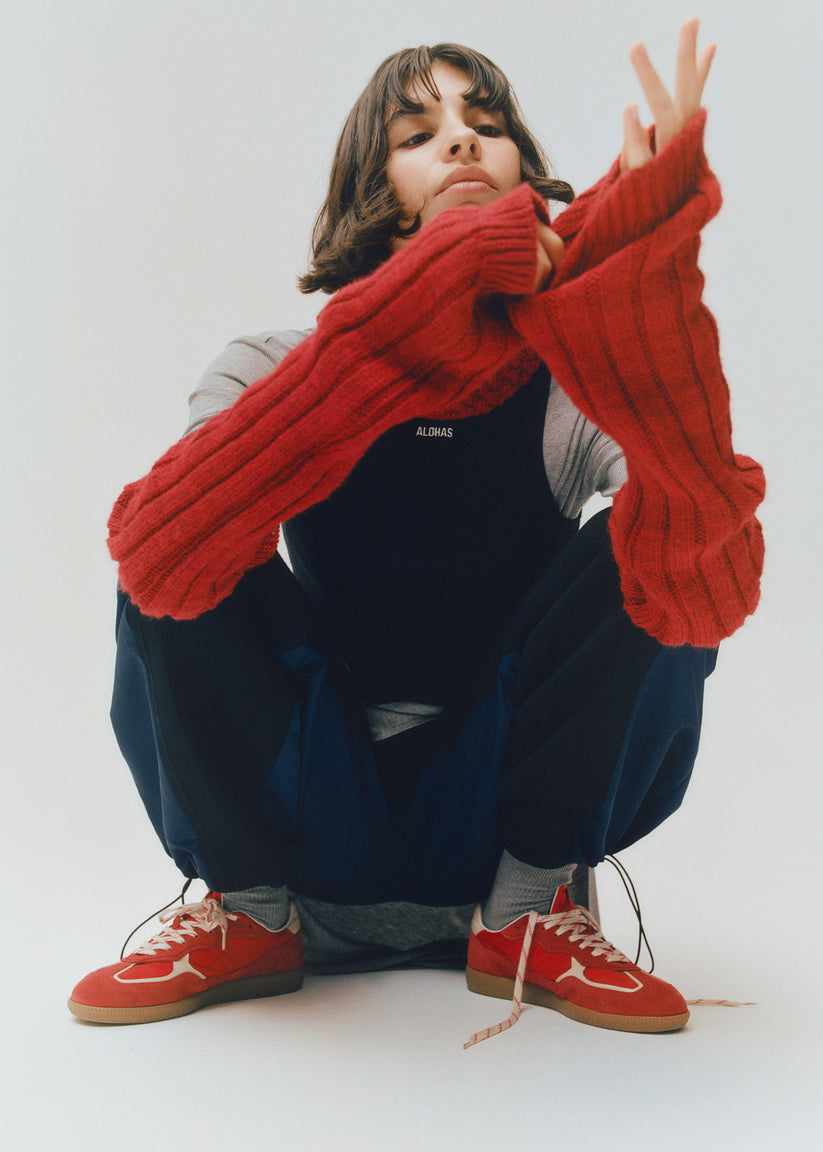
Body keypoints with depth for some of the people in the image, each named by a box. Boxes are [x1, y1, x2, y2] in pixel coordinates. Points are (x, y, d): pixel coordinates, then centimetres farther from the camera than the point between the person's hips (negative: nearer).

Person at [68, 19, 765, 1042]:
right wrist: (403, 315, -40)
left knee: (636, 564, -22)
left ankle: (526, 919, -7)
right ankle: (249, 917, -5)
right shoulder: (269, 373, -8)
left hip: (499, 823, 0)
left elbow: (708, 599, -32)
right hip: (306, 830, 0)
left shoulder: (584, 390, -10)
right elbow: (154, 558, -32)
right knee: (191, 570, -22)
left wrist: (649, 293, -41)